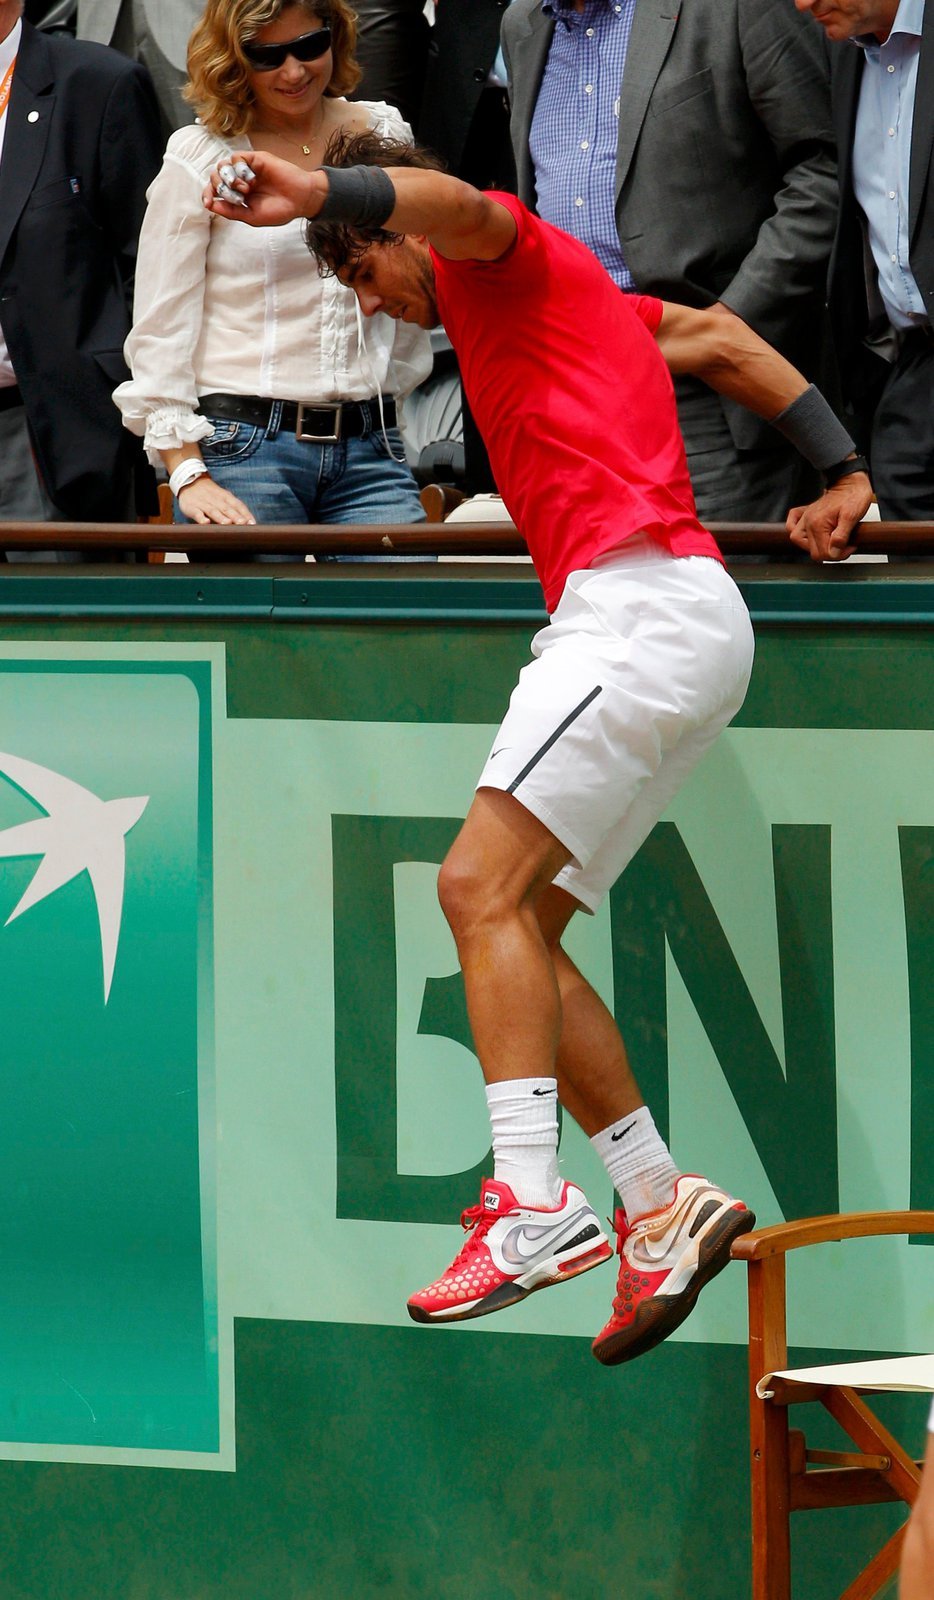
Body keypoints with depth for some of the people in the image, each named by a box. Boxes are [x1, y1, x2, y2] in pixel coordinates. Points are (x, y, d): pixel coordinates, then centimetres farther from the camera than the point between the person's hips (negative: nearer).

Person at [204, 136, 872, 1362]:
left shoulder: (512, 260, 3)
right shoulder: (589, 303, 30)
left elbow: (455, 204, -21)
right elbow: (724, 343, 37)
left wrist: (324, 193, -35)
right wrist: (840, 472, 35)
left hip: (645, 604, -10)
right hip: (647, 626, 10)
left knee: (485, 885, -20)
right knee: (516, 928, 6)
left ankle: (533, 1206, -30)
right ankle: (662, 1208, 4)